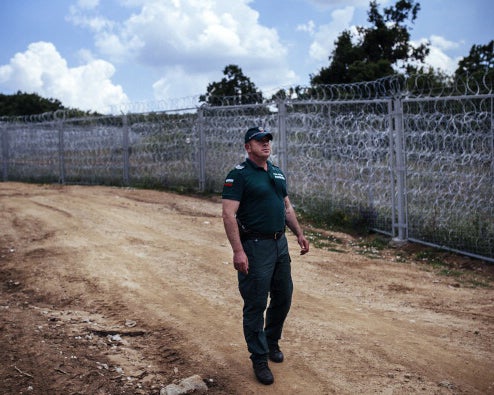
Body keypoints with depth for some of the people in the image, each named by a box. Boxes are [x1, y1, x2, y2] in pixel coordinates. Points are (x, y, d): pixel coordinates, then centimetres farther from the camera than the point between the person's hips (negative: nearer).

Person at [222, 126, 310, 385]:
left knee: (283, 298, 16)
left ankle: (272, 342, 38)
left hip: (280, 244, 8)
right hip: (255, 247, -7)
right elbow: (228, 214, -18)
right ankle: (259, 359, 14)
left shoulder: (277, 173, 13)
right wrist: (238, 251, -25)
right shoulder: (239, 175, -11)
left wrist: (299, 234, 14)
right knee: (256, 305, 1)